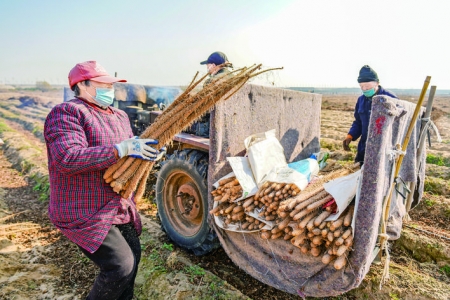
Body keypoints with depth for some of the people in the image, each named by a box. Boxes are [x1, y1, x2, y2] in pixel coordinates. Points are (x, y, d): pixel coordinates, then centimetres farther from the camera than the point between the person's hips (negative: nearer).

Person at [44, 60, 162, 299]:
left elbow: (130, 151, 15)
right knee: (121, 266, -12)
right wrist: (122, 149, -32)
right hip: (84, 214, -8)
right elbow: (67, 159, -28)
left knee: (133, 255, 16)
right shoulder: (66, 113, -14)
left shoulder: (119, 116, 11)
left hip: (119, 209, 8)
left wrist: (148, 152, -8)